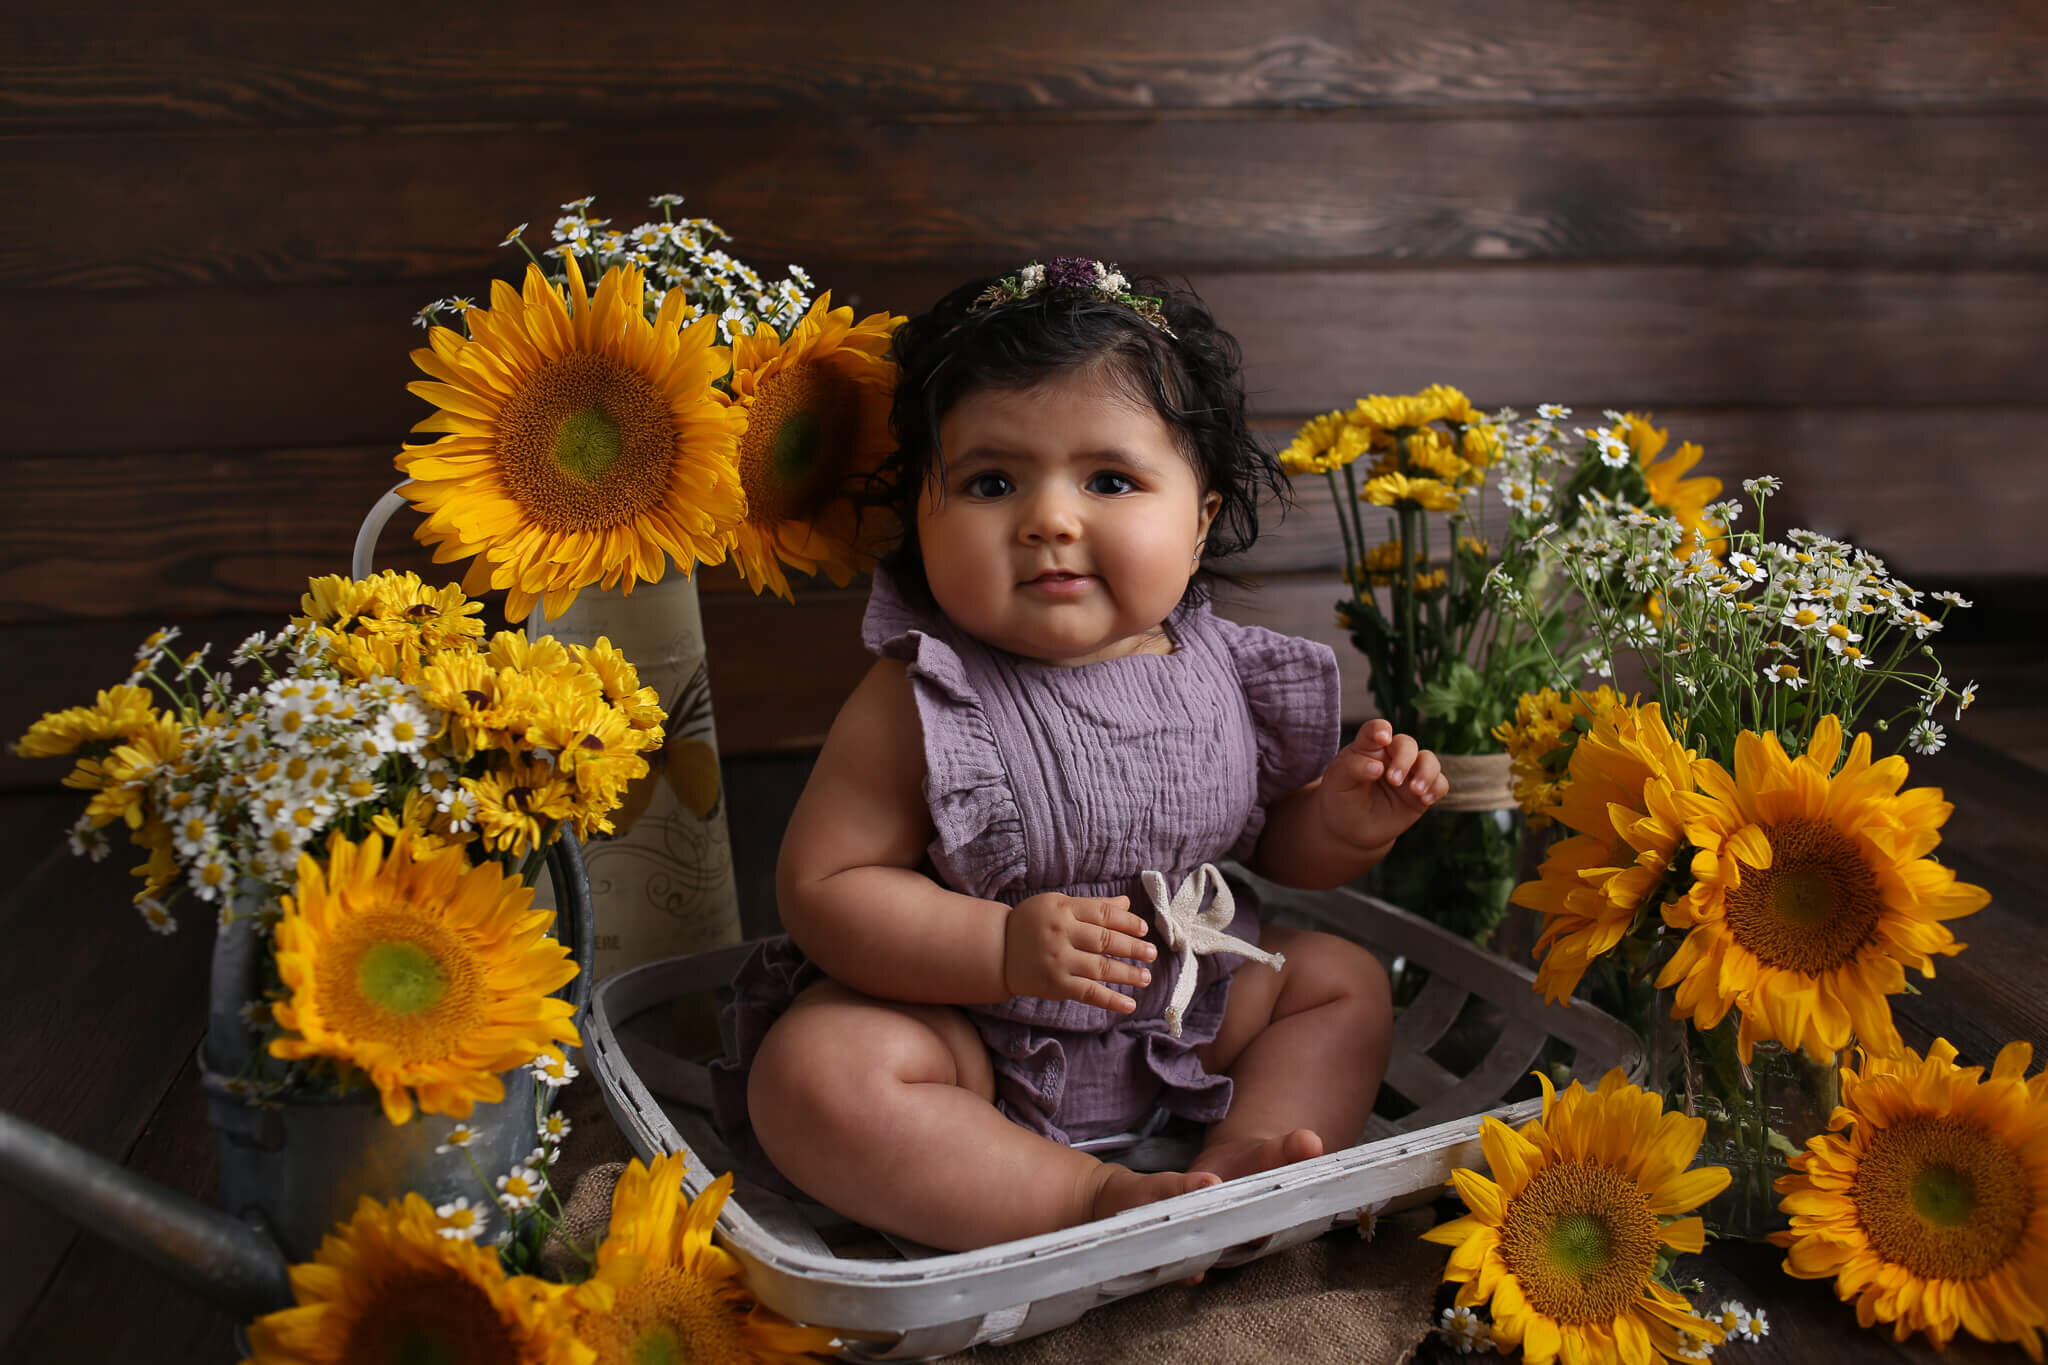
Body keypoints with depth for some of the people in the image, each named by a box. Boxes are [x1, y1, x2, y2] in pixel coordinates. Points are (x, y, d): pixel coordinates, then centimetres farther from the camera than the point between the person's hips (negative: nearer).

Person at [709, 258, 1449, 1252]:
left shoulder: (1219, 673, -6)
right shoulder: (924, 700, -21)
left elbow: (1275, 840, 11)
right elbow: (820, 886, -21)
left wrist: (1345, 820, -13)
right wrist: (1003, 945, -33)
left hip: (1179, 1018, 5)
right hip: (971, 1037, -5)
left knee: (1343, 982, 7)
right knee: (814, 1071, -30)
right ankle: (1094, 1199, -23)